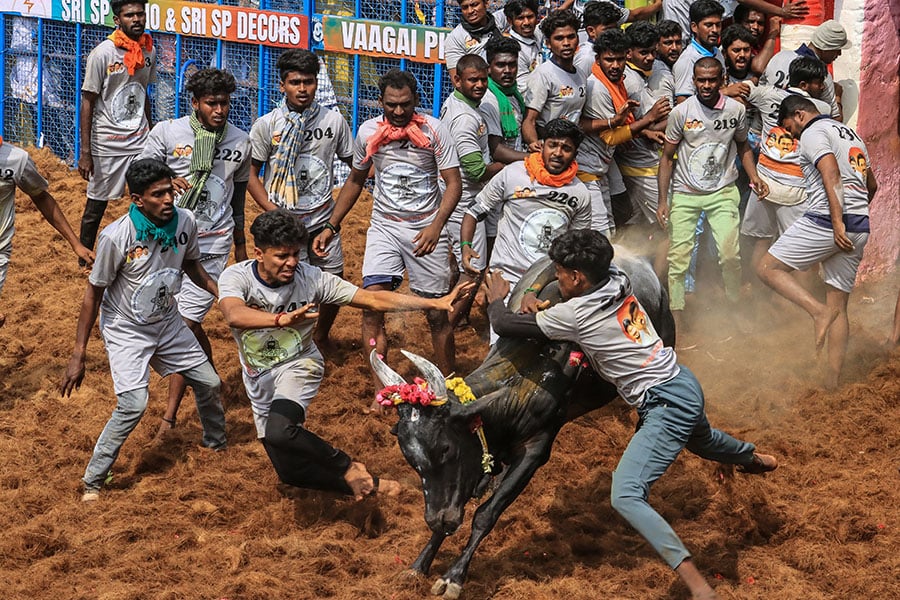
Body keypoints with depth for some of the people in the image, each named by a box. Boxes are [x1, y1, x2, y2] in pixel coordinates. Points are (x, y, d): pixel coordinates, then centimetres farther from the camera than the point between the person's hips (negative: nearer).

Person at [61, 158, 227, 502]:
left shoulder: (184, 222, -14)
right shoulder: (117, 237, -29)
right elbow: (93, 294, -19)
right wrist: (78, 355, -17)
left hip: (167, 322, 6)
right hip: (126, 329, -6)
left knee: (209, 384, 14)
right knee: (134, 404, -21)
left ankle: (216, 444, 45)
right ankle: (92, 482, -6)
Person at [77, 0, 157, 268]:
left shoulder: (149, 52, 4)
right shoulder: (102, 54, -13)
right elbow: (87, 103, -11)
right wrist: (85, 152, -13)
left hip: (139, 141, 5)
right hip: (107, 143, -4)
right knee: (96, 204, 4)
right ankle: (84, 260, 19)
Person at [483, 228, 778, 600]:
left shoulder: (574, 314, -19)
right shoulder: (617, 280, 0)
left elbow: (504, 326, -13)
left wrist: (496, 300, 11)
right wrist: (539, 305, 11)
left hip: (667, 406, -9)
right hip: (685, 385, 9)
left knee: (626, 497, -19)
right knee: (700, 440, 42)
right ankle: (753, 459, 76)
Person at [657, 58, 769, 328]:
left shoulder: (736, 110, -2)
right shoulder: (681, 112, -7)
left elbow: (743, 146, 17)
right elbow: (667, 157, 1)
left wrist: (753, 176, -1)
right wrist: (662, 200, -4)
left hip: (723, 192, 1)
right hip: (685, 194, 0)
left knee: (730, 255, -13)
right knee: (678, 257, -5)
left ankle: (735, 306, 9)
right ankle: (676, 318, 4)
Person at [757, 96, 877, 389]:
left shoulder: (813, 133, -3)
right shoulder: (851, 134, 25)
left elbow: (832, 176, -18)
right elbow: (872, 186, 32)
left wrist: (838, 223, -24)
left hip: (826, 221, -8)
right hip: (860, 227, 8)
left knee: (768, 269, 0)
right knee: (839, 304, 9)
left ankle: (819, 311, -19)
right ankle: (833, 379, 5)